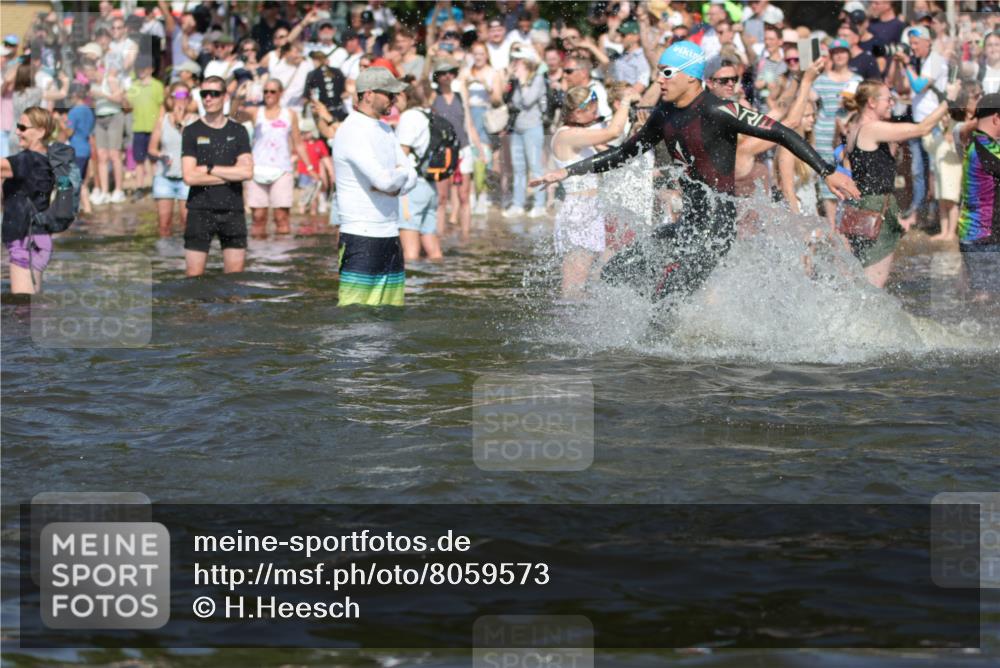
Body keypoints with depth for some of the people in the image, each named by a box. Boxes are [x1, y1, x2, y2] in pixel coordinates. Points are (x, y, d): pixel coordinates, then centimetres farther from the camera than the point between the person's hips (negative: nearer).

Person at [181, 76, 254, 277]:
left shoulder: (238, 131, 8)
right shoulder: (192, 132, 3)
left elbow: (247, 172, -4)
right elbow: (189, 176, -8)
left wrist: (209, 169, -7)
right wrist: (230, 175, -5)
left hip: (233, 211, 2)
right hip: (200, 211, -2)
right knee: (195, 276, -5)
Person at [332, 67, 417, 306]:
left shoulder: (384, 130, 16)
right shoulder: (351, 132, -14)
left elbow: (411, 178, 12)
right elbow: (385, 180, -23)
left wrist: (394, 185, -10)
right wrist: (401, 174, 0)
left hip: (390, 235, 9)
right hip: (361, 237, -9)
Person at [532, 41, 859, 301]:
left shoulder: (716, 112, -16)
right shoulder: (664, 115, 9)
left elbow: (783, 134, -16)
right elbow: (624, 153, 23)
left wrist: (828, 173, -22)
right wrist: (569, 171, 20)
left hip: (716, 225, -9)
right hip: (690, 224, 9)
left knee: (664, 299, -16)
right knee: (615, 273, 9)